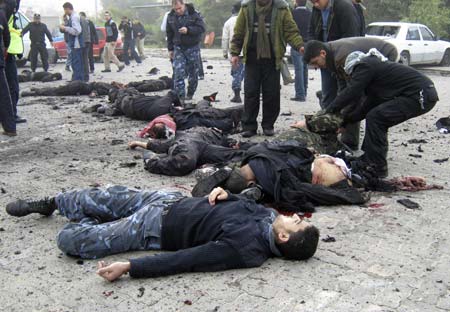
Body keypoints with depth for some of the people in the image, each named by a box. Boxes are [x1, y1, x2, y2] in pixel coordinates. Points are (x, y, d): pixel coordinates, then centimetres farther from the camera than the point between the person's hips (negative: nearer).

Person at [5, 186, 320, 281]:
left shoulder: (247, 249, -31)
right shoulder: (270, 216, -9)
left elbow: (186, 259, -33)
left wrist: (129, 266, -33)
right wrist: (224, 193, -9)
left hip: (159, 229, -6)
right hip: (174, 200, 7)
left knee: (70, 239, -5)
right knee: (100, 196, 16)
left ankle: (88, 224, 30)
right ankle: (51, 203, 44)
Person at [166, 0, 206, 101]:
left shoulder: (194, 14, -8)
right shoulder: (170, 17, 2)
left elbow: (202, 28, -14)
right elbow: (169, 34, 10)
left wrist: (188, 30, -27)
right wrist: (170, 49, 10)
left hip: (193, 48, -2)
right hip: (178, 48, 2)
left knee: (193, 73, 7)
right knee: (178, 72, -10)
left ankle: (190, 94, 22)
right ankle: (180, 96, -9)